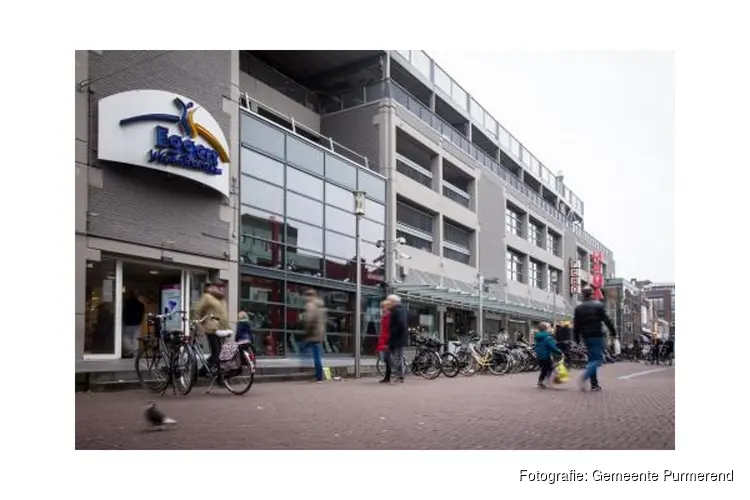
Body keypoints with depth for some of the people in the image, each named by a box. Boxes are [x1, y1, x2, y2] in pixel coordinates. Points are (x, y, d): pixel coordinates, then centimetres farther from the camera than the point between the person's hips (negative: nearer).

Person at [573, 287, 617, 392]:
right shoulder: (598, 305, -3)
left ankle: (594, 384, 9)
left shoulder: (578, 308, 9)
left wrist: (577, 338, 13)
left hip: (586, 336, 5)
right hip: (597, 335, -5)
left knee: (592, 359, 13)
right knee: (599, 359, -5)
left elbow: (576, 325, 8)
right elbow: (606, 320, -6)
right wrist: (613, 332, 2)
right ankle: (584, 377, -26)